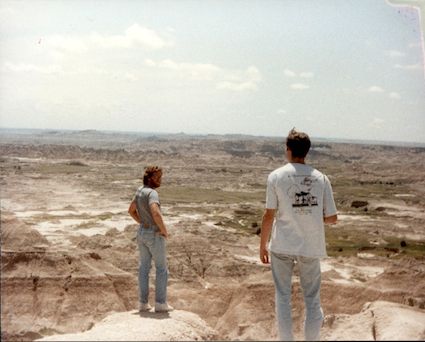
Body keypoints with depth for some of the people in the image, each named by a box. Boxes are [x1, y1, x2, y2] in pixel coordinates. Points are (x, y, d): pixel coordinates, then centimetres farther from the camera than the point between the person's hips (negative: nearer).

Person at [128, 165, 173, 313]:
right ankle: (160, 303, 6)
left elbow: (131, 210, 20)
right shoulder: (152, 193, -22)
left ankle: (143, 303, 15)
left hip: (142, 233, 8)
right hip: (155, 235, -8)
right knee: (162, 268, 4)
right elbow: (156, 213, -39)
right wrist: (164, 230, -22)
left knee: (144, 267, 12)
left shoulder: (140, 190, 8)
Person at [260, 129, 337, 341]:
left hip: (282, 246, -1)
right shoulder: (321, 178, -2)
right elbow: (331, 218, -1)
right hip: (311, 247, 1)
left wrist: (263, 245, 4)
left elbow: (269, 215, -7)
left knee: (283, 297, 11)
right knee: (312, 300, 12)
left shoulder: (276, 176, -7)